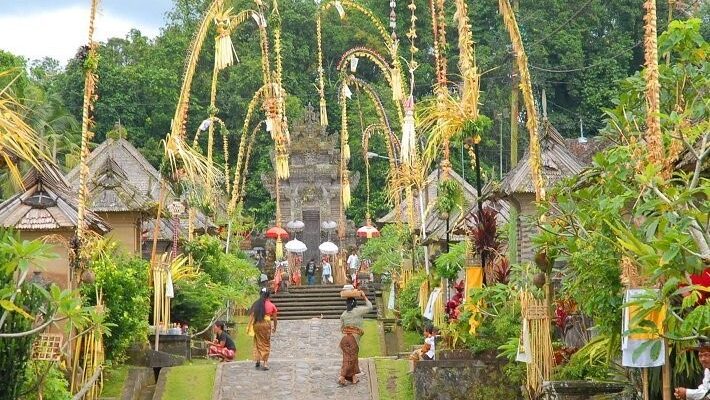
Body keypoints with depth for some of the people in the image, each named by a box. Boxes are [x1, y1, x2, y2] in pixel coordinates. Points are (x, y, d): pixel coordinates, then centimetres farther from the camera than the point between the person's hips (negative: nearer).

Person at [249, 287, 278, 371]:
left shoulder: (256, 304, 3)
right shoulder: (271, 305, 1)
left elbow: (251, 315, -5)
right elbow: (274, 318, 7)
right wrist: (274, 327, 22)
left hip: (256, 324, 1)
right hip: (266, 324, -1)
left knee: (258, 343, 18)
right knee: (266, 344, 8)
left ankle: (258, 360, 16)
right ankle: (265, 363, 5)